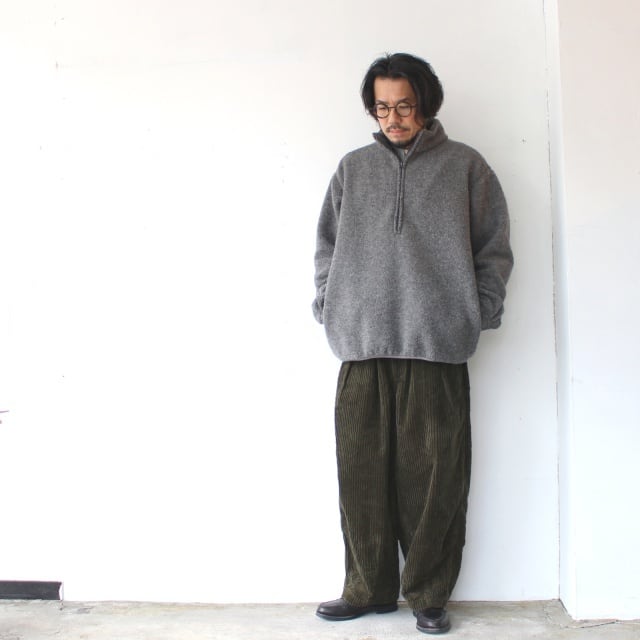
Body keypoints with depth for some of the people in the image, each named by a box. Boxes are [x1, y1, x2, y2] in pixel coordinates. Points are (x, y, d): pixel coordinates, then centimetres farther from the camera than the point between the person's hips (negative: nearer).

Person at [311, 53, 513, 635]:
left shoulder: (465, 165, 9)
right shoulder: (353, 168, 16)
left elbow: (494, 248, 8)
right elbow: (327, 244, 18)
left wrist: (477, 314, 0)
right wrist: (328, 306, 8)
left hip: (437, 347, -2)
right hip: (362, 347, 2)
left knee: (434, 476, 0)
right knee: (363, 473, 3)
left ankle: (430, 593, 15)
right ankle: (368, 588, 18)